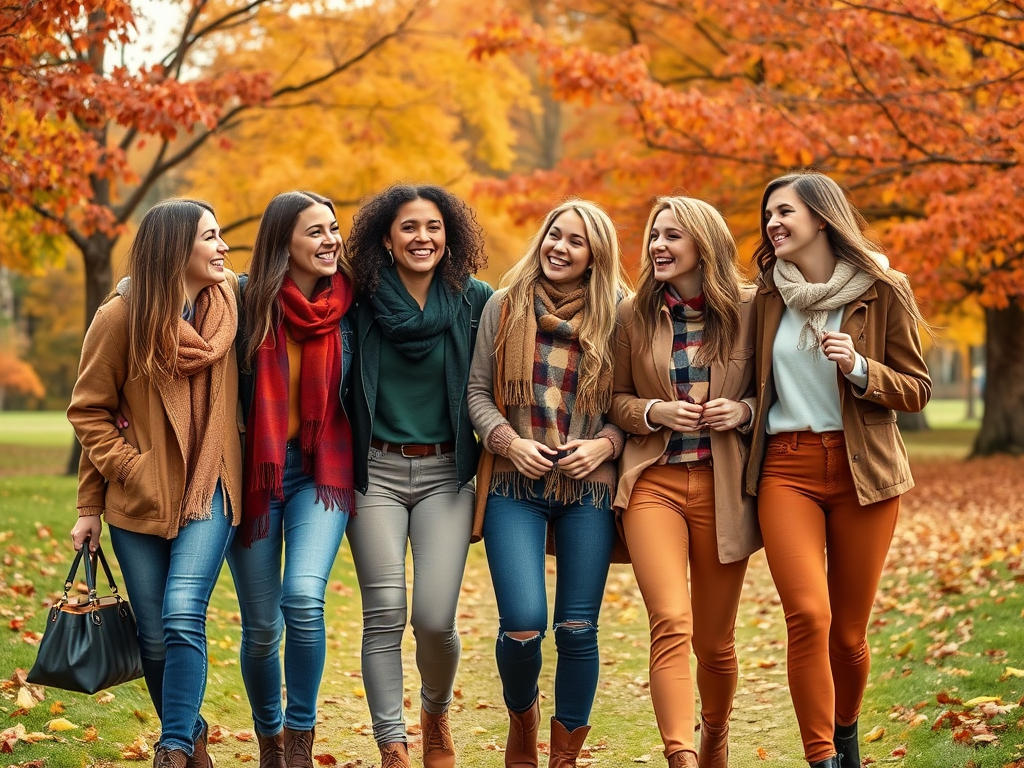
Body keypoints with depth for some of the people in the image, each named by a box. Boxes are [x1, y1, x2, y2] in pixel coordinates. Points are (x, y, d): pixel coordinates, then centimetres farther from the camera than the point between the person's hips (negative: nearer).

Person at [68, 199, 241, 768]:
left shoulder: (228, 302, 1)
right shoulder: (122, 316, -6)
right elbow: (90, 411, 0)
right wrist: (90, 506, -4)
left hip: (209, 491, 1)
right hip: (137, 499, 0)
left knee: (183, 615, -18)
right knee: (154, 636, 6)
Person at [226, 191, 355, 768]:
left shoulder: (347, 308, 1)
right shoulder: (246, 300, -5)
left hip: (321, 470, 0)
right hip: (254, 473, 0)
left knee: (304, 598, -23)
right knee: (262, 628, 6)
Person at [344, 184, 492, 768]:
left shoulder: (475, 302, 1)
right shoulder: (362, 303, 0)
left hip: (445, 473, 0)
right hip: (376, 471, 0)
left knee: (435, 618, -7)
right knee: (384, 616, -6)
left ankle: (437, 712, 23)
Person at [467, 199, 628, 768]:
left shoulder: (615, 317, 3)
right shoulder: (504, 306, 5)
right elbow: (478, 391, 7)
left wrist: (605, 443, -10)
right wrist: (508, 441, -9)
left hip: (589, 489, 0)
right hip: (515, 486, 0)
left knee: (578, 629, 0)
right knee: (523, 625, -10)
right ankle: (522, 719, 22)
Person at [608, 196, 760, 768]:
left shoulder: (748, 309, 2)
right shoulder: (634, 315, 6)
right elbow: (616, 398, 13)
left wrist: (743, 411, -10)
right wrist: (655, 412, -7)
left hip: (723, 487, 0)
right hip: (654, 482, 0)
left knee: (714, 640, 10)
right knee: (672, 626, -18)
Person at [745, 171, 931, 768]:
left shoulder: (882, 289, 0)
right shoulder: (769, 295, 8)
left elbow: (916, 391, 1)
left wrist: (858, 368, -15)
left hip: (862, 470, -1)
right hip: (786, 468, 1)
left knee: (848, 632, 5)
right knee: (808, 615, -18)